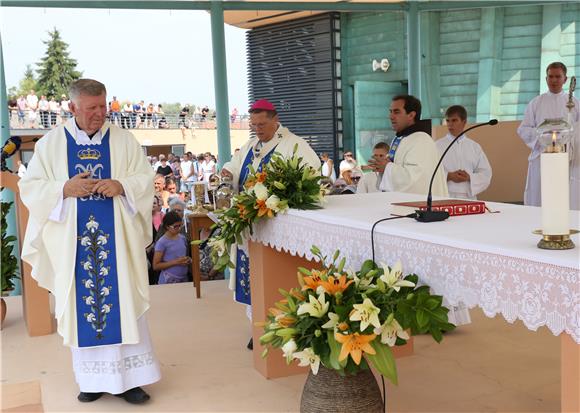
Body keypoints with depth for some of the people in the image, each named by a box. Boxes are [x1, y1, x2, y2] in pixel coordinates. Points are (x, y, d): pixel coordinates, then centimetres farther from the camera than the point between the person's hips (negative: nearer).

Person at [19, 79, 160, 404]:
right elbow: (30, 187, 2)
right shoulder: (51, 142, 4)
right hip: (73, 240, 1)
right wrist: (65, 189, -15)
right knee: (82, 306, 6)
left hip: (116, 239, 0)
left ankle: (127, 377, 9)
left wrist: (121, 186, -17)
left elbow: (146, 180, 3)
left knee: (123, 304, 0)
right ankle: (93, 378, 17)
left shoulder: (123, 140, 4)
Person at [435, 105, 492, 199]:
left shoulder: (474, 147, 10)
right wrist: (449, 176, -16)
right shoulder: (438, 145, 4)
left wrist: (469, 177, -11)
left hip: (468, 196, 2)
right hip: (444, 197, -2)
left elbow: (485, 173, 8)